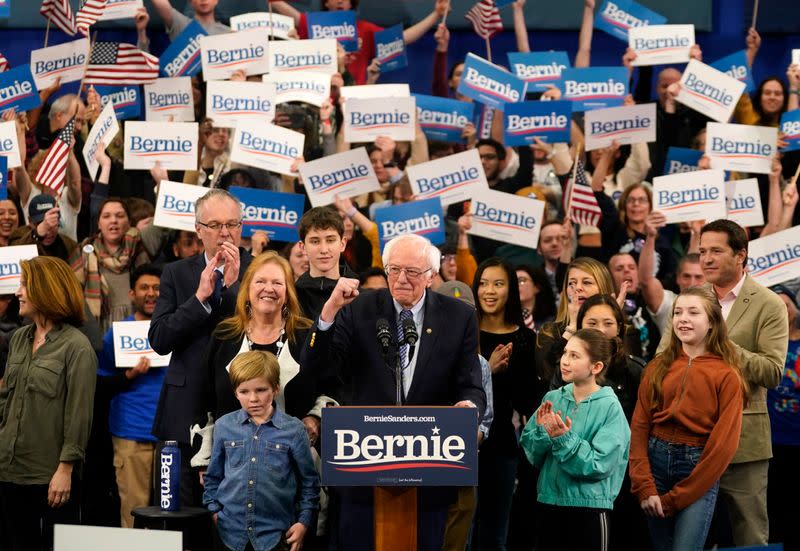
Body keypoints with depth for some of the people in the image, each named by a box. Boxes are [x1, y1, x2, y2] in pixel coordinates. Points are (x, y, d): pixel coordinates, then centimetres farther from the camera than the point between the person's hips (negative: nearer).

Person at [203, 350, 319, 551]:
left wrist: (303, 521, 0)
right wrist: (213, 511, 6)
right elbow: (213, 476, 14)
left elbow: (309, 481, 4)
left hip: (275, 534, -2)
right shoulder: (224, 426, 5)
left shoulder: (293, 429, -2)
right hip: (230, 531, 2)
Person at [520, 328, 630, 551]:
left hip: (589, 506, -4)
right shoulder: (552, 398, 3)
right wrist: (542, 431, -15)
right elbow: (532, 455, 3)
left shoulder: (609, 407, -10)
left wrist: (564, 439, -24)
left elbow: (599, 465, -16)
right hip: (548, 501, 4)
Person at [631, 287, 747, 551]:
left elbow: (724, 443, -7)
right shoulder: (658, 367, 6)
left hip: (700, 470, -3)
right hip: (655, 461, 4)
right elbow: (639, 426, 3)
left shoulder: (727, 375, -4)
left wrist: (675, 498, -8)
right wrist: (644, 487, -8)